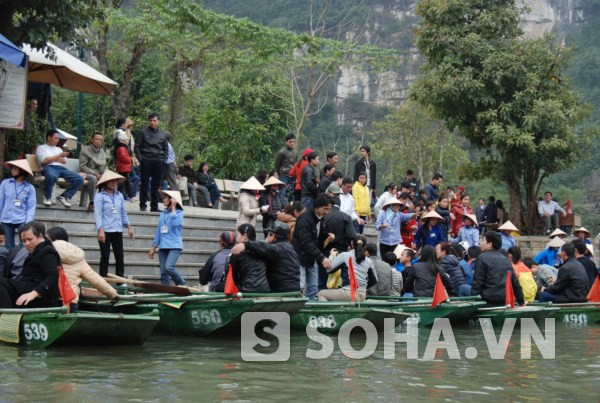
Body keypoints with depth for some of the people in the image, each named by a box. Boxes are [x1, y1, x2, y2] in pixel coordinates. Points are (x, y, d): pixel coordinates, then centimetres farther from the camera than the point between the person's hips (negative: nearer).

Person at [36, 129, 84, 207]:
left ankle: (64, 197, -9)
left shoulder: (58, 149, 33)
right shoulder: (41, 148, 15)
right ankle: (47, 197, -19)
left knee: (79, 179, -17)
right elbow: (45, 161, -4)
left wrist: (53, 159, 1)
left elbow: (64, 161, 17)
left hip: (61, 168, 6)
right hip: (49, 168, -6)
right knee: (51, 176, -45)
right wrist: (59, 156, 2)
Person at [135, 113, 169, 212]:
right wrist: (141, 159, -8)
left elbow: (166, 149, 19)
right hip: (146, 161, -3)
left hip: (159, 162, 3)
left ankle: (154, 206, 11)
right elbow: (136, 147, 2)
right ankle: (143, 205, 4)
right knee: (144, 184, -1)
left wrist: (164, 160, 6)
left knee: (156, 185, 5)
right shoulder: (143, 132, 2)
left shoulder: (163, 134, 13)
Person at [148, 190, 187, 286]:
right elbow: (158, 231, 18)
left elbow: (175, 223, -20)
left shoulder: (178, 212, 1)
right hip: (163, 246, 6)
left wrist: (173, 208, -10)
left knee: (169, 267, -23)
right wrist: (153, 248, 16)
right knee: (163, 272, 1)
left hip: (174, 246, -6)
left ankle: (183, 285, -7)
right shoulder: (163, 214, 15)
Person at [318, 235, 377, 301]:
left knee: (321, 294, 13)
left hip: (349, 294, -6)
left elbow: (329, 269, 0)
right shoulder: (368, 261, 7)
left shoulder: (344, 255, -5)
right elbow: (374, 280, 16)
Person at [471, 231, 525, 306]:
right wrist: (521, 302, 26)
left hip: (488, 301, -6)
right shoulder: (505, 259, 16)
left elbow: (477, 283, -9)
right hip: (505, 302, 6)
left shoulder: (482, 258, -4)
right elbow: (515, 282, 19)